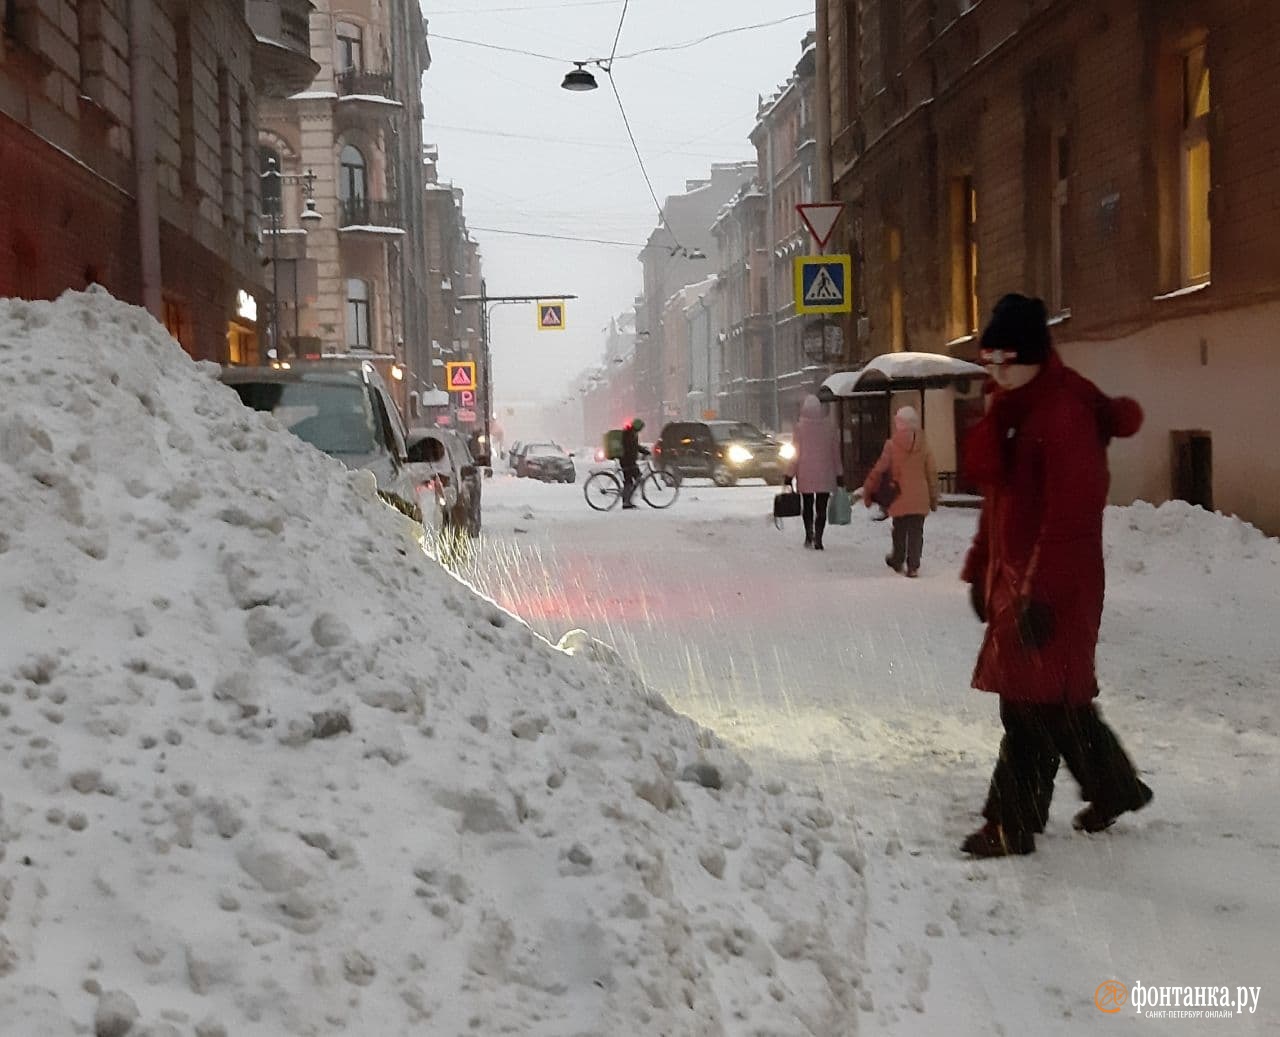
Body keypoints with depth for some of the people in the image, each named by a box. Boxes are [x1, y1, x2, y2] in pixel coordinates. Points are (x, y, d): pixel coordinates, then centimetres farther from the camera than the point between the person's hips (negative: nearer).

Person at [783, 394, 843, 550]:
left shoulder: (799, 428, -9)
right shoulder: (830, 427, -2)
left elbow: (795, 454, -7)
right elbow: (836, 453, 4)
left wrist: (789, 475, 0)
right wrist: (839, 475, 12)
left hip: (805, 474, -1)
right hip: (825, 475, 1)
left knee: (807, 505, 16)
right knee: (821, 508, 6)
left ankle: (809, 535, 4)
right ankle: (818, 539, -2)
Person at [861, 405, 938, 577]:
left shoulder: (891, 445, -8)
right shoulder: (923, 444, -1)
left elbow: (878, 470, -5)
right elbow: (931, 472, 4)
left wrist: (868, 491, 5)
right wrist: (933, 497, 14)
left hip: (899, 497, -1)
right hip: (920, 498, 1)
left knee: (899, 531, 16)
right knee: (916, 531, 4)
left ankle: (897, 561, 30)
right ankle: (913, 566, -2)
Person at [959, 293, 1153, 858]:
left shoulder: (1065, 412, -18)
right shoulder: (1012, 408, 12)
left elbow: (1071, 514, -22)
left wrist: (1040, 593, -23)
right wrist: (981, 569, 14)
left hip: (1051, 585, -10)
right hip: (1013, 574, 10)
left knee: (1034, 703, -4)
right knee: (1056, 700, 17)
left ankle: (1011, 825, 4)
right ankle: (1114, 787, 33)